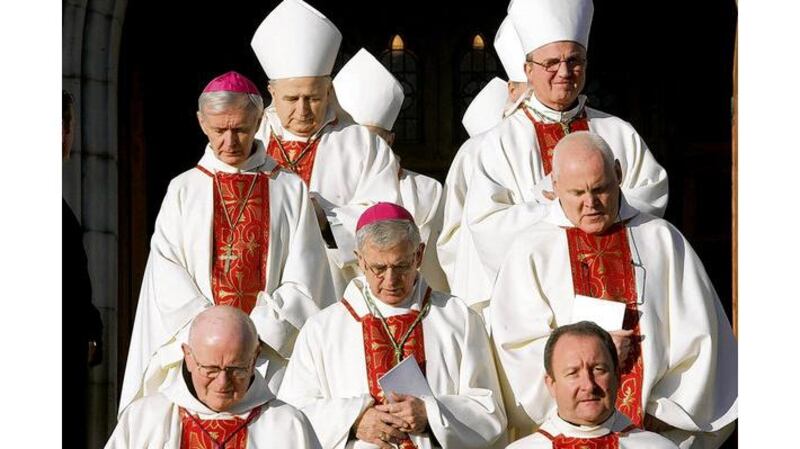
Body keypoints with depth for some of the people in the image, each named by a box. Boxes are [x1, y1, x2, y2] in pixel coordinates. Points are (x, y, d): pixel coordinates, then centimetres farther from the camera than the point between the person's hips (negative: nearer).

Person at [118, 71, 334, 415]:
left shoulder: (291, 190, 9)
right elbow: (167, 275, 3)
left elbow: (301, 283, 3)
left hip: (270, 351, -1)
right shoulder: (183, 190, 12)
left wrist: (257, 334, -9)